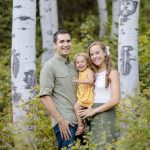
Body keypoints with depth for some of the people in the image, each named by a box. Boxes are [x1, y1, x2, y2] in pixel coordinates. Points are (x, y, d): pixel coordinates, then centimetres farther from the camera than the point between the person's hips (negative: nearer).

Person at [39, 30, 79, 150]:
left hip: (78, 121, 7)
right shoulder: (50, 66, -5)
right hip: (65, 122, -7)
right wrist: (60, 120, -16)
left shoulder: (73, 66, 15)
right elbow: (45, 96, -11)